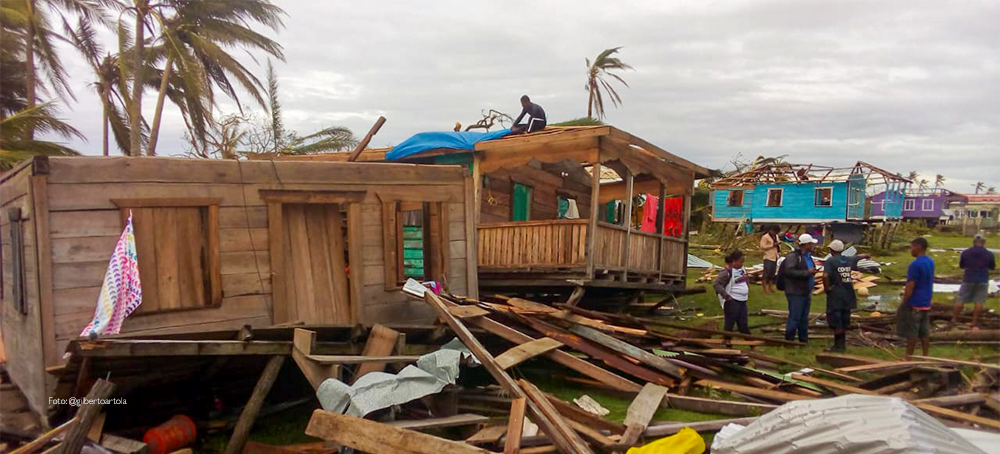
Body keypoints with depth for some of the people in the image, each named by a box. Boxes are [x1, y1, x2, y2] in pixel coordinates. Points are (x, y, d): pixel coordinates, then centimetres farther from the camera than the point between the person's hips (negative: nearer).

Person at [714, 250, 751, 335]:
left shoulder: (742, 270, 8)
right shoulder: (727, 272, -18)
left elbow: (746, 279, 29)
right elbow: (716, 284, -24)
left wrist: (747, 291, 18)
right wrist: (726, 295, -25)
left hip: (743, 301, 8)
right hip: (732, 302, -8)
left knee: (744, 324, 17)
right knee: (729, 324, 3)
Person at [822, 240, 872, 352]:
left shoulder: (830, 261, -11)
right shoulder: (849, 260, 9)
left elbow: (825, 276, -27)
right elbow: (858, 257, 33)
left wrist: (826, 287, -10)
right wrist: (866, 255, 55)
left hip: (835, 294, -7)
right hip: (847, 295, 7)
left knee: (835, 321, -3)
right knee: (844, 321, 14)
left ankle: (838, 345, -4)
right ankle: (842, 344, 22)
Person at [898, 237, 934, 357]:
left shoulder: (915, 264, -19)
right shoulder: (931, 262, 8)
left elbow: (910, 286, -19)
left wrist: (903, 303, -12)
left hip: (914, 304, -8)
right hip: (926, 304, 8)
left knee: (911, 332, 1)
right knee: (924, 332, 12)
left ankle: (908, 356, 8)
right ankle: (926, 356, 16)